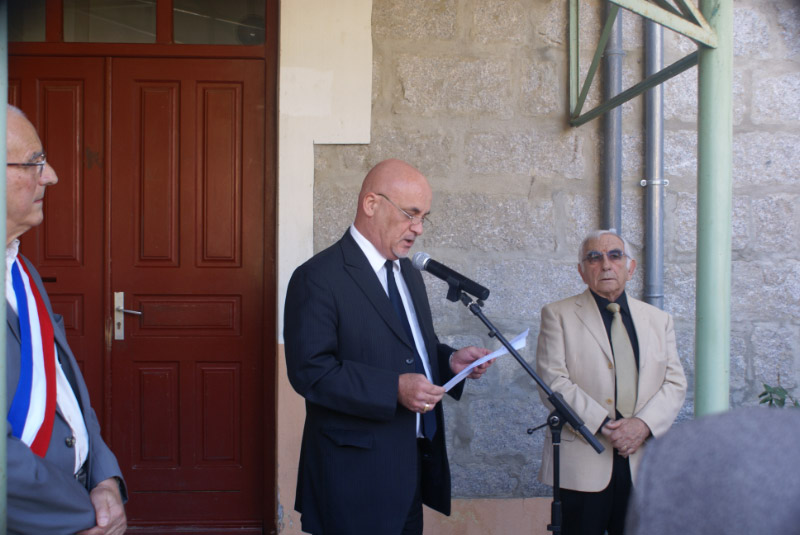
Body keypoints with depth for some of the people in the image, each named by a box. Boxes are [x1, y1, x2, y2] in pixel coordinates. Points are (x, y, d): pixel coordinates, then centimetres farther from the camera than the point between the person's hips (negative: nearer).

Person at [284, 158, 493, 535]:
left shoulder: (409, 274, 14)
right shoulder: (318, 278, -14)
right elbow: (310, 371, -20)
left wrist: (450, 361, 2)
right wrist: (394, 389, -27)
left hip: (414, 463, 8)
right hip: (358, 471, -8)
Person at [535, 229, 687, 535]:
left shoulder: (658, 320, 16)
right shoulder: (558, 315, 4)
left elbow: (675, 383, 9)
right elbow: (553, 382, -6)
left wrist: (644, 424, -10)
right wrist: (604, 427, -14)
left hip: (643, 461, 3)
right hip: (583, 462, -3)